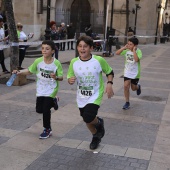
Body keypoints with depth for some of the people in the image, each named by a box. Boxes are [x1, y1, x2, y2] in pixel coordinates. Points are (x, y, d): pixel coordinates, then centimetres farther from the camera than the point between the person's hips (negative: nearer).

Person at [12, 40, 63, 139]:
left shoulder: (56, 63, -17)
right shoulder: (38, 61, -9)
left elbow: (61, 77, -11)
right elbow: (30, 71, 3)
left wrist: (56, 77, -33)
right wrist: (19, 72, -11)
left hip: (51, 90, -4)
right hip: (41, 90, 4)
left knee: (46, 109, -5)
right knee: (39, 110, 11)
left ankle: (47, 130, 17)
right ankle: (52, 102, 41)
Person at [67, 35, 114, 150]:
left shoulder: (99, 60, -16)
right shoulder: (74, 62, -9)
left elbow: (110, 72, 0)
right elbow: (70, 77, 2)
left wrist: (109, 84, -15)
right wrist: (70, 80, -21)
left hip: (95, 95, -4)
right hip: (81, 97, 4)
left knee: (88, 118, -22)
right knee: (87, 120, 17)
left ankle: (99, 122, 16)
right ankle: (96, 137, 47)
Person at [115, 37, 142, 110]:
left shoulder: (138, 51, -19)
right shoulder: (127, 50, -7)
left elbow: (137, 59, -37)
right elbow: (117, 53, -10)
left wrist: (134, 50, -31)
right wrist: (124, 48, -18)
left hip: (135, 73, -3)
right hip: (127, 72, 3)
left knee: (133, 88, 13)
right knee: (126, 86, -8)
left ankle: (138, 87, 52)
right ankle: (127, 103, 5)